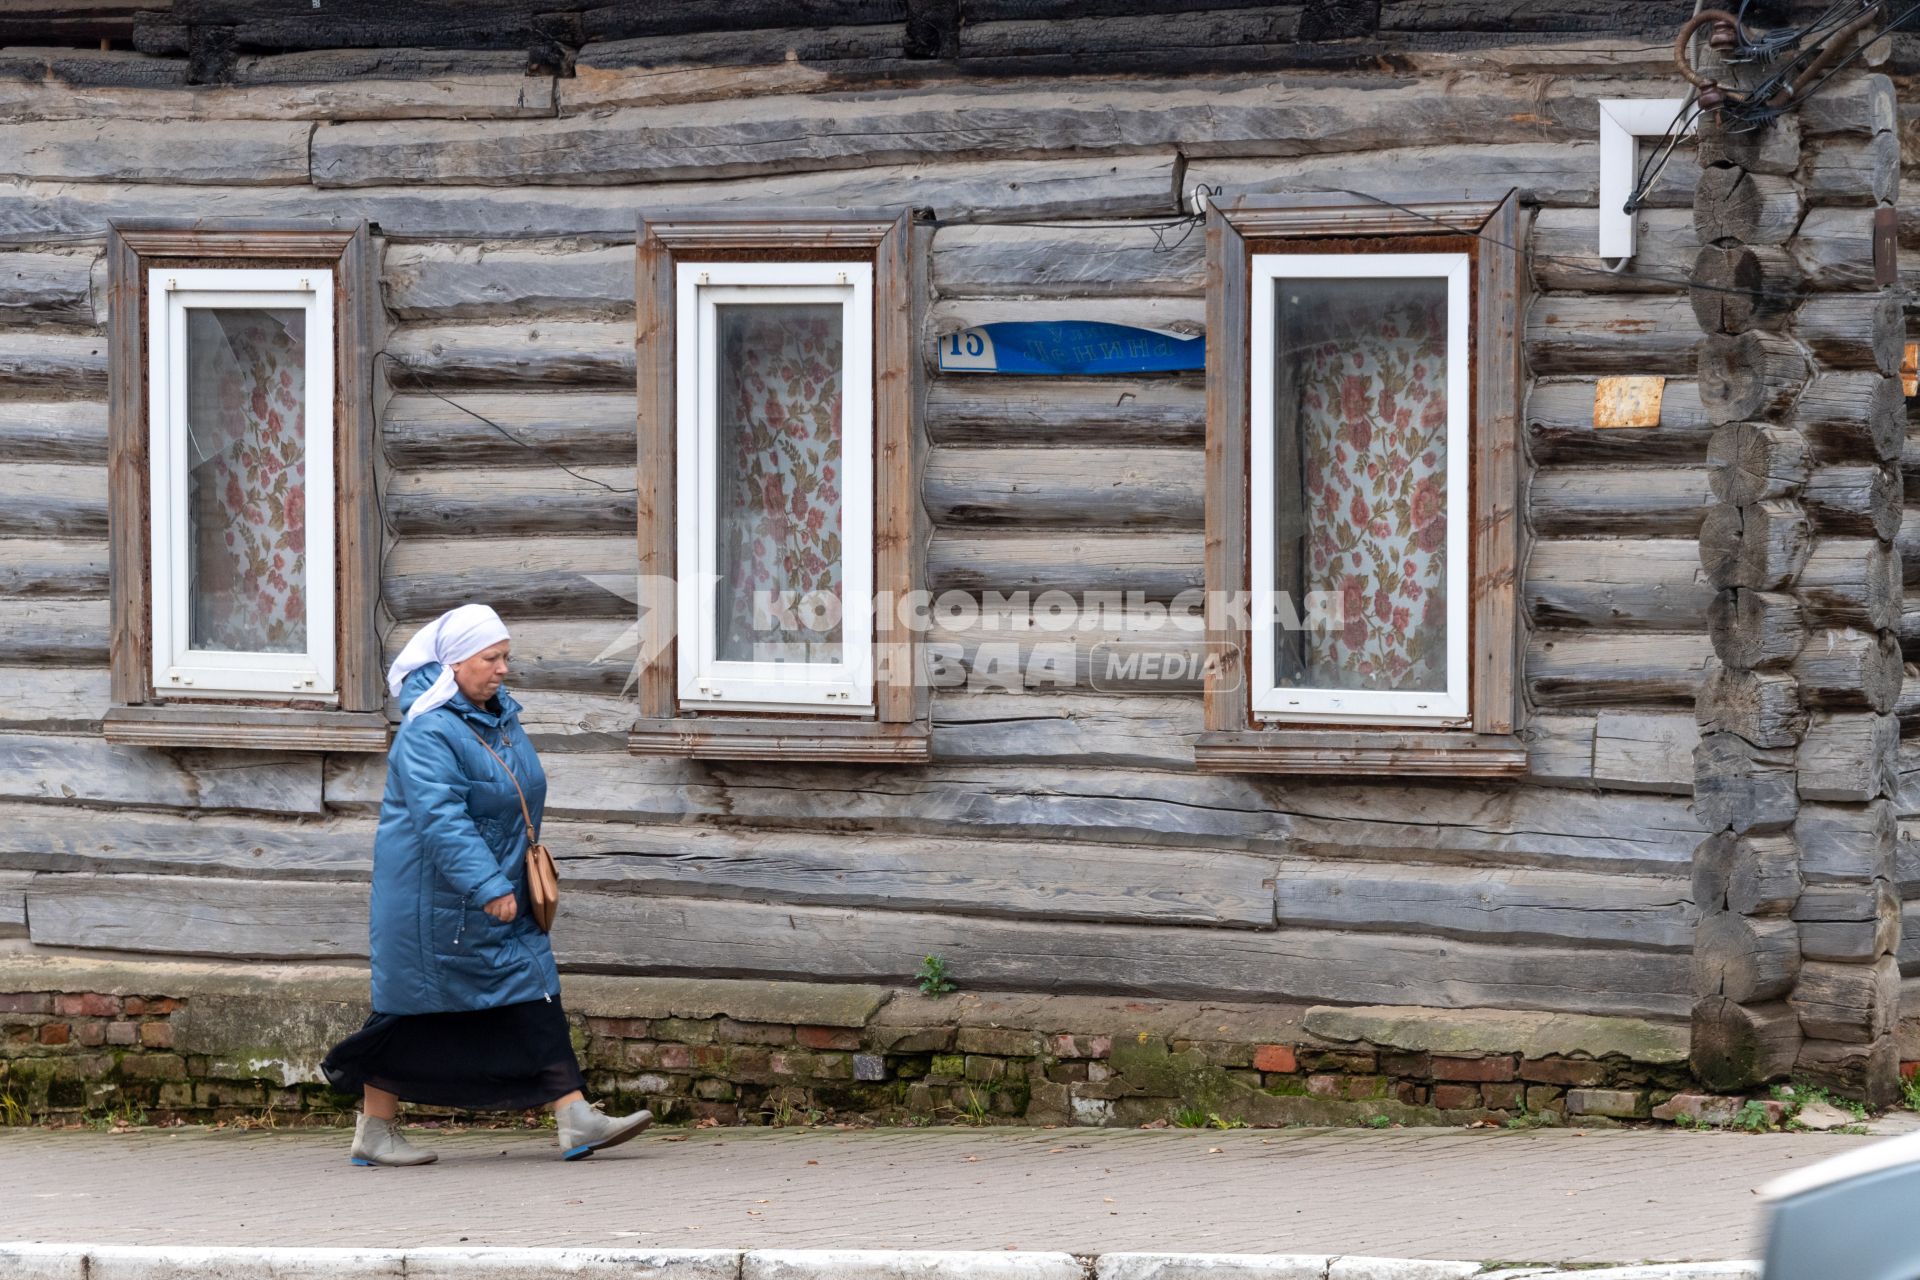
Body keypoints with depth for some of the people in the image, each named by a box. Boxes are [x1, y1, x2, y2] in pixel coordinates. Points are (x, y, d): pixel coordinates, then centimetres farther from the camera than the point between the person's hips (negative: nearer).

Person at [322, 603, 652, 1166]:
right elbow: (440, 818, -28)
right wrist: (487, 886, -33)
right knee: (415, 1009, 0)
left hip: (500, 892, 8)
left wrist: (524, 873, 27)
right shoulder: (427, 732, -19)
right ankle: (374, 1131, 12)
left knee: (535, 999, 0)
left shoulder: (500, 714, 9)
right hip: (435, 896, -8)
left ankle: (575, 1119, -4)